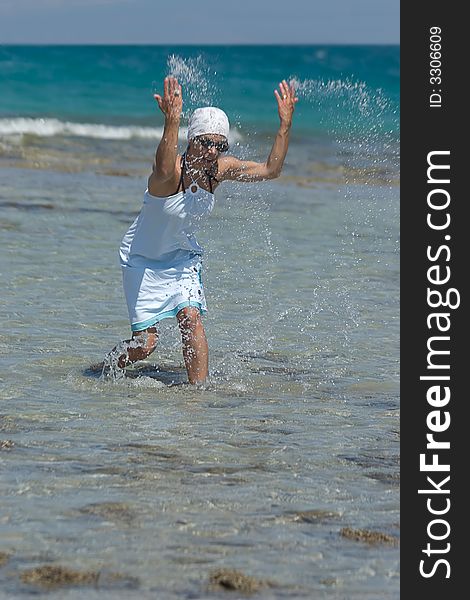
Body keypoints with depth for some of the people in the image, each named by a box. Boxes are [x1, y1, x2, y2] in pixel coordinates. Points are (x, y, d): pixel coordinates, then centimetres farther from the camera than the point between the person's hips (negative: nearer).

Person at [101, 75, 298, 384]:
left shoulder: (221, 168, -12)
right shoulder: (173, 170, -30)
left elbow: (270, 170, -9)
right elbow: (164, 170, -56)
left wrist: (285, 124, -20)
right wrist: (172, 121, -67)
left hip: (183, 257, 4)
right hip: (143, 258, -4)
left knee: (191, 317, -19)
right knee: (145, 344, -4)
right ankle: (106, 369, 26)